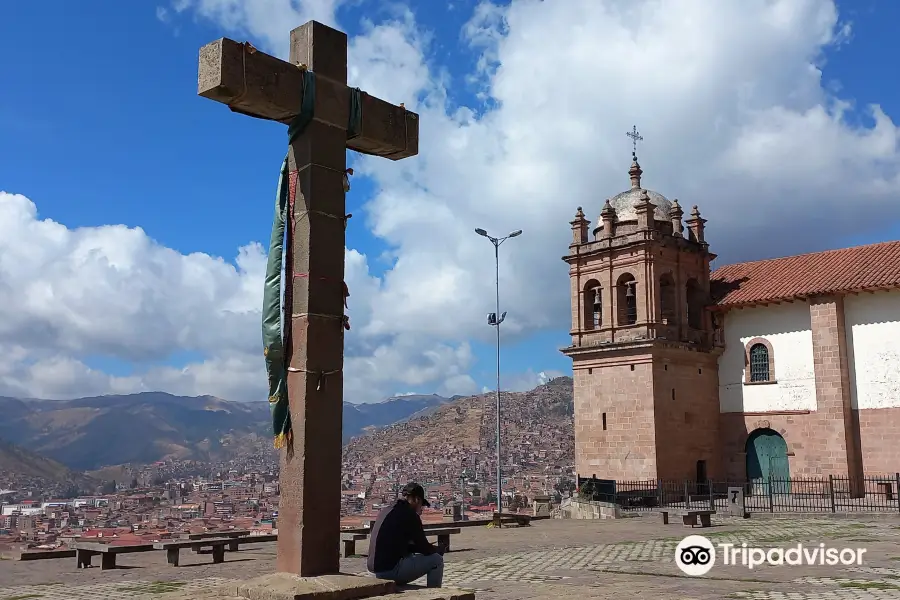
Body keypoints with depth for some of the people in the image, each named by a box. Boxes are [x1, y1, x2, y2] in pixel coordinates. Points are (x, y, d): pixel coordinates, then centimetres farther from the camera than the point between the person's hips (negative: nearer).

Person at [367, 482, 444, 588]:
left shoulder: (385, 511, 15)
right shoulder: (409, 515, -9)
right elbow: (425, 548, -4)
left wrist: (428, 548, 24)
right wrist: (439, 549, 18)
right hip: (391, 570, -9)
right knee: (436, 559, 1)